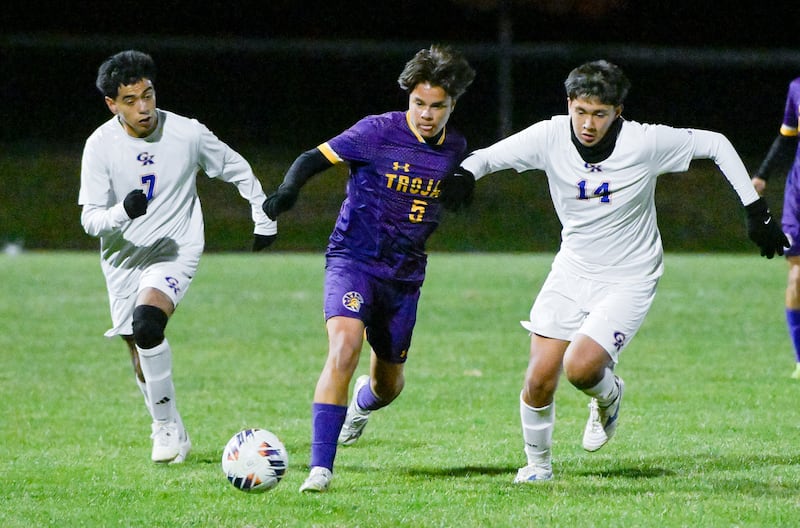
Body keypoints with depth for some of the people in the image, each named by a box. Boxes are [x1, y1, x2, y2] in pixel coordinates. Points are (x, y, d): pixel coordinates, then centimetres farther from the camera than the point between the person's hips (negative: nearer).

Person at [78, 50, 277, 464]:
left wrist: (264, 220, 15)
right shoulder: (100, 146, -10)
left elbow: (238, 170, 8)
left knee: (147, 321, -29)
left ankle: (167, 425, -18)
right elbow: (90, 219, -10)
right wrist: (122, 212, -31)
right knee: (141, 357, 7)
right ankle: (172, 435, 28)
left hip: (175, 251, -3)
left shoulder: (187, 134, -10)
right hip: (124, 259, 3)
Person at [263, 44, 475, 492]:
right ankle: (321, 467, -27)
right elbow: (316, 158, -16)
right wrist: (288, 190, -34)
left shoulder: (456, 148, 3)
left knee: (389, 383, 15)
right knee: (344, 348, -29)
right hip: (353, 259, -5)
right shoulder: (379, 131, -13)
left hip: (405, 276, 5)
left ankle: (362, 403, 56)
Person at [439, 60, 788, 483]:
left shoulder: (645, 143, -20)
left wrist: (755, 211, -7)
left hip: (628, 279, -3)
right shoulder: (550, 137, -13)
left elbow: (716, 145, -7)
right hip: (573, 269, 3)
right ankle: (537, 463, 22)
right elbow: (488, 157, -6)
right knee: (539, 379, -4)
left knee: (581, 367, -21)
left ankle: (608, 397, 16)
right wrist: (463, 174, -30)